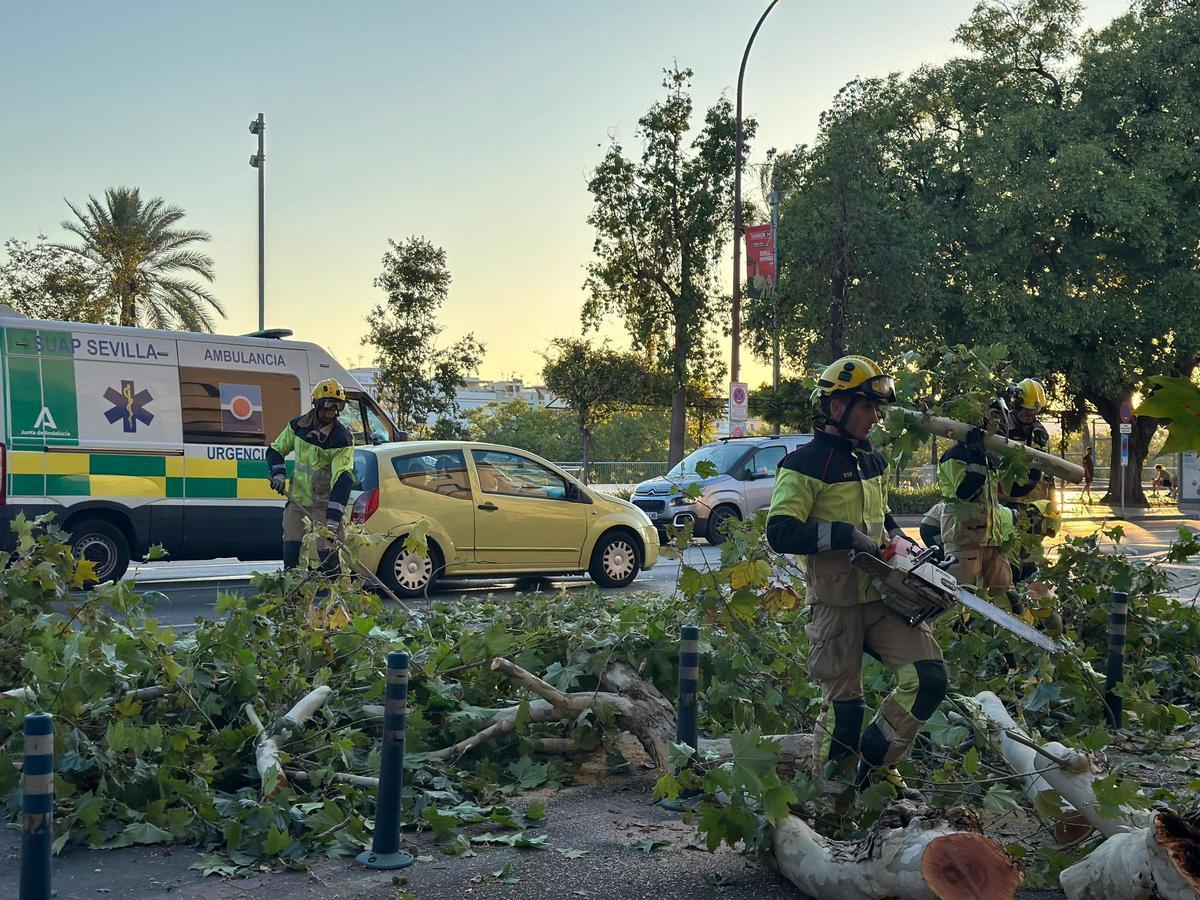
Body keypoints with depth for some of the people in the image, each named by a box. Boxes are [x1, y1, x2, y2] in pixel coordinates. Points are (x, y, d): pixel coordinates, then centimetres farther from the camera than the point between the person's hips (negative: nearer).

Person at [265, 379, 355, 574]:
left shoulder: (343, 439, -16)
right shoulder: (298, 426, 0)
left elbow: (343, 479, -25)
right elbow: (275, 450, 17)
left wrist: (333, 518, -34)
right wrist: (278, 474, -5)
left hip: (324, 505, -4)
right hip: (297, 500, 4)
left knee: (327, 555, -8)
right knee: (290, 550, 3)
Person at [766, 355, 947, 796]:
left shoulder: (874, 462, 14)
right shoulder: (805, 465, -11)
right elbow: (780, 533, -20)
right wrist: (846, 536, -24)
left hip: (884, 596, 7)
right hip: (835, 605, -7)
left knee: (929, 678, -4)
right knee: (843, 705, 1)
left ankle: (875, 761, 14)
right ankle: (832, 789, 22)